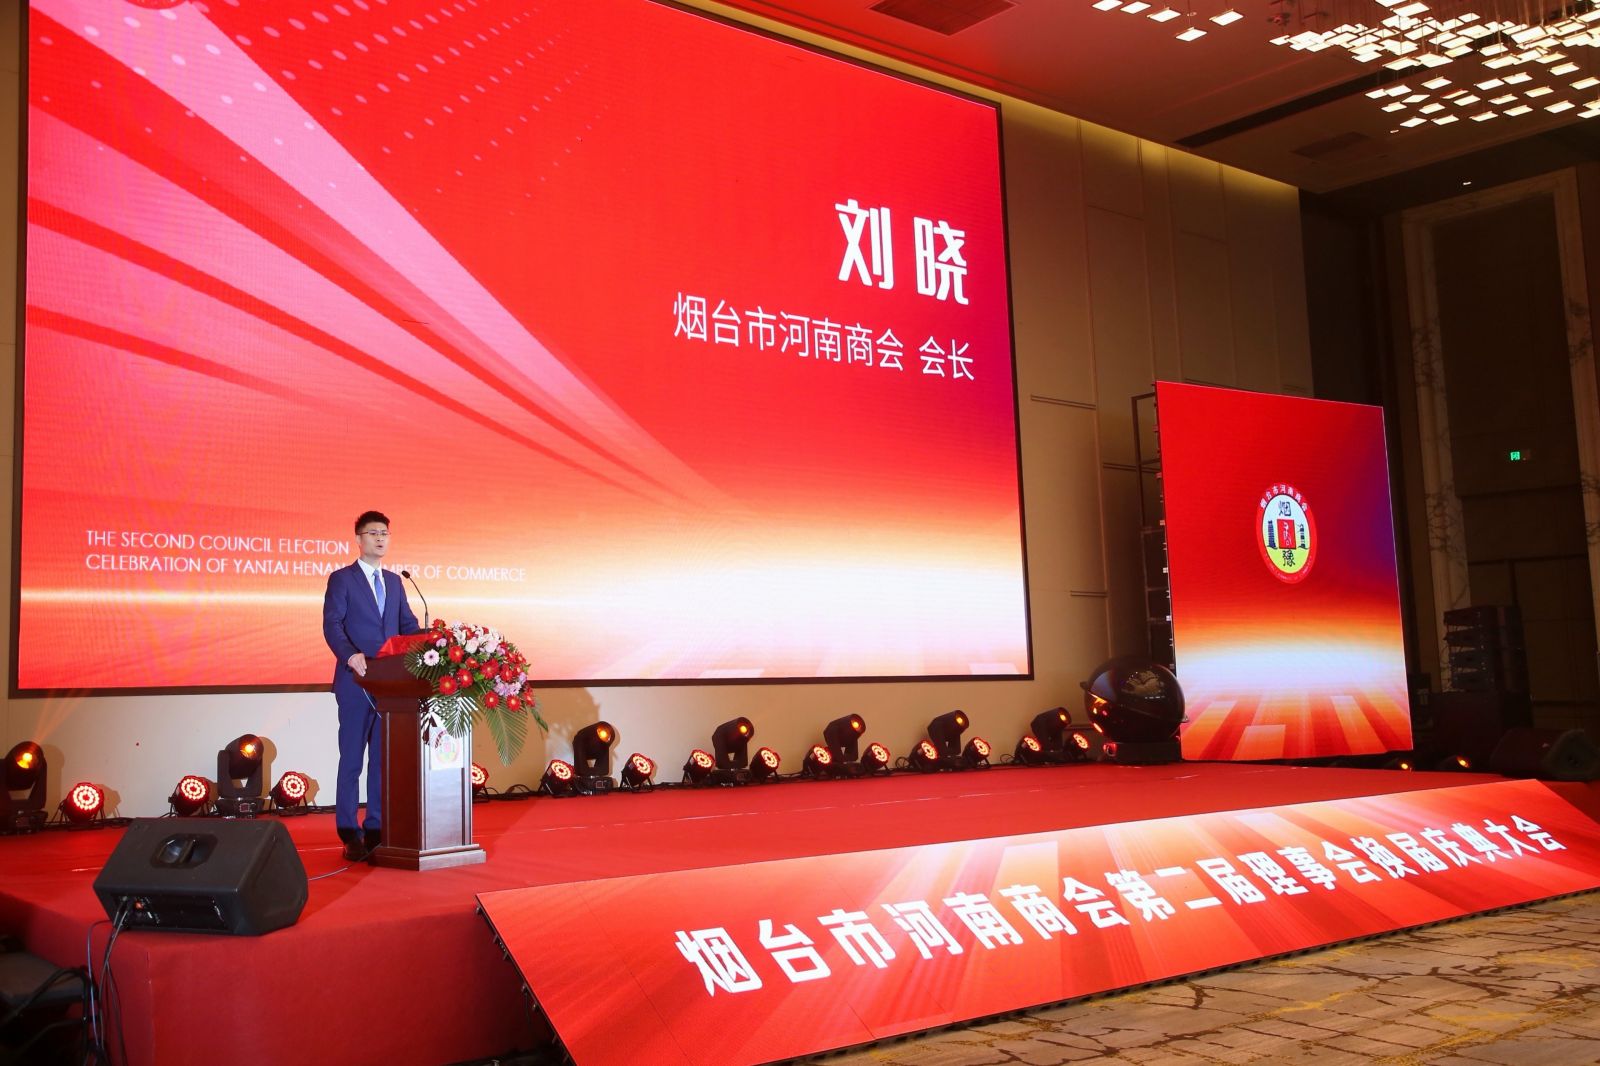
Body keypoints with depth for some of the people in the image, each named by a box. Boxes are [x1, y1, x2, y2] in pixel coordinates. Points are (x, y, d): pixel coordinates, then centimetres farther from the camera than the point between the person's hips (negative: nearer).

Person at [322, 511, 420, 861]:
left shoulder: (394, 581, 17)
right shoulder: (341, 579, 0)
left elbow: (408, 624, 13)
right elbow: (332, 624, -12)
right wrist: (350, 655, -30)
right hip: (357, 681, -5)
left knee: (384, 759, 7)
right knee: (351, 760, 0)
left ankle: (376, 828, 14)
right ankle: (349, 833, 6)